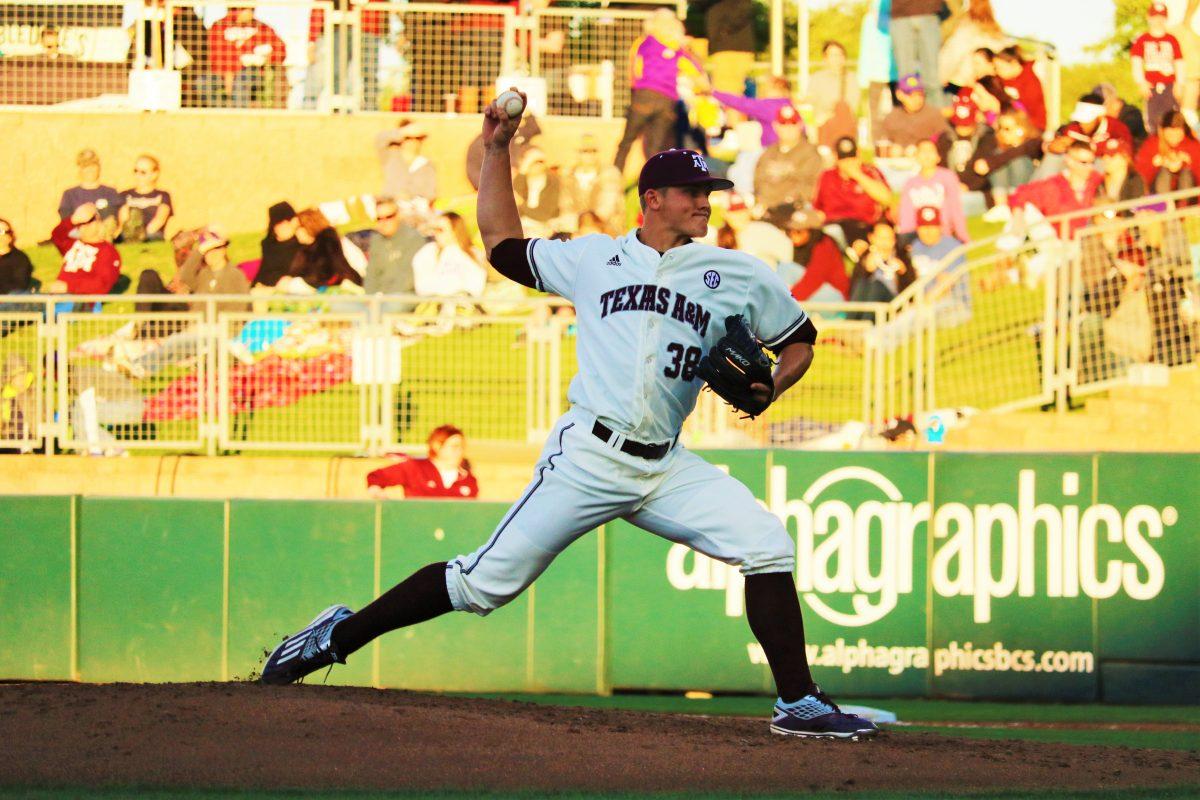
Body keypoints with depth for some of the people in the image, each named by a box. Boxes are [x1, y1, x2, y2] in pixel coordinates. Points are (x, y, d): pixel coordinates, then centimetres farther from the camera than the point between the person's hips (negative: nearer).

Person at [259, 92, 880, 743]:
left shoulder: (737, 277, 13)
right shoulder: (592, 257, 13)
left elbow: (800, 340, 22)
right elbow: (502, 243, 24)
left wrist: (767, 390, 2)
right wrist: (497, 151, 20)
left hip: (666, 468, 2)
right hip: (589, 454, -2)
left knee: (765, 543, -17)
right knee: (488, 580, -7)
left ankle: (797, 705, -11)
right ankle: (339, 636, 6)